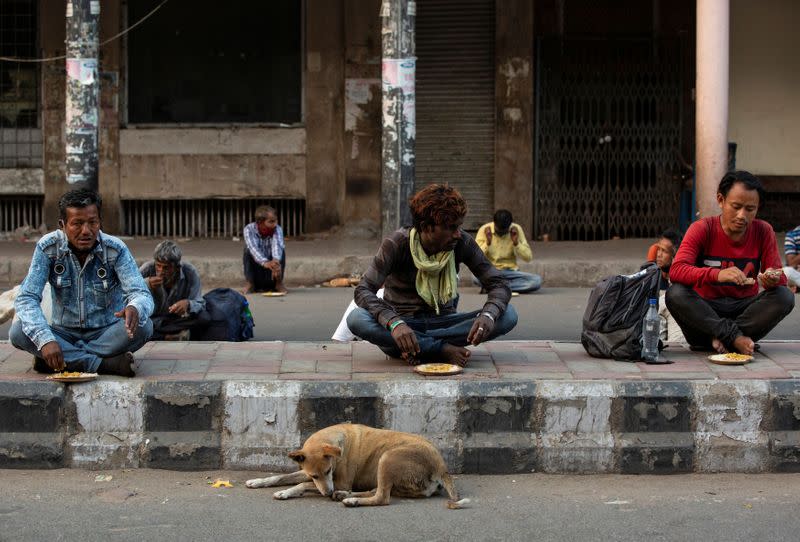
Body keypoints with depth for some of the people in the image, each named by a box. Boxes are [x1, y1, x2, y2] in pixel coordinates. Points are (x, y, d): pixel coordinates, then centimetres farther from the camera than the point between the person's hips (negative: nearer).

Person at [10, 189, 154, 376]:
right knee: (17, 331, -27)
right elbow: (26, 298, -16)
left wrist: (134, 309, -48)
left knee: (143, 326, -30)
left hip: (107, 334, -1)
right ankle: (103, 364, -32)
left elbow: (142, 294, -20)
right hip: (65, 333, 1)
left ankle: (70, 359, -23)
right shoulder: (48, 247, -12)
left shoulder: (116, 249, -13)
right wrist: (45, 339, -36)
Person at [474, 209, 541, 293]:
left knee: (537, 281, -26)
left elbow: (528, 257, -4)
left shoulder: (516, 229, -3)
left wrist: (516, 242, -16)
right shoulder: (484, 230, -6)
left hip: (510, 271, 3)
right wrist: (487, 242, -21)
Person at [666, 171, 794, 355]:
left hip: (744, 308, 2)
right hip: (706, 308, -2)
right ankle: (736, 338, -29)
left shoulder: (763, 231, -2)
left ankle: (719, 337, -25)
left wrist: (773, 280, -30)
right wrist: (717, 274, -42)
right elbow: (676, 271, -24)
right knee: (675, 294, -31)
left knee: (785, 296, -25)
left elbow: (779, 277, -3)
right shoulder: (702, 229, -9)